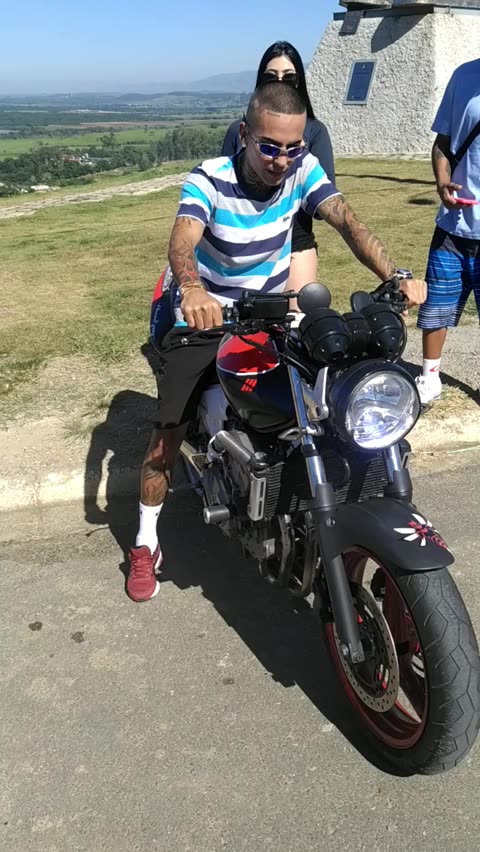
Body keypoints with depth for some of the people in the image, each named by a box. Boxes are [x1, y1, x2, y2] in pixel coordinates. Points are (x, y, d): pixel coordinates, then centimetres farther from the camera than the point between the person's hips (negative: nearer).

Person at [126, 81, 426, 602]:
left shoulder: (303, 169, -10)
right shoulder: (209, 181, -21)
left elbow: (348, 223, -21)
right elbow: (181, 242, -38)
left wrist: (393, 277, -39)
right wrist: (192, 288, -62)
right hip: (204, 320, -3)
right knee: (166, 440, -8)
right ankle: (146, 542, 14)